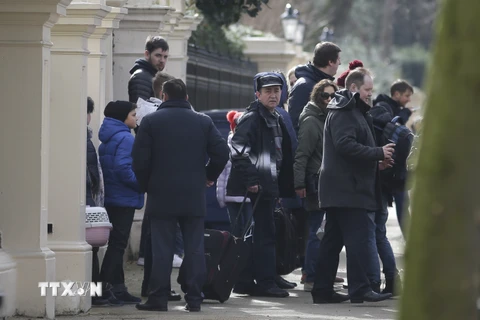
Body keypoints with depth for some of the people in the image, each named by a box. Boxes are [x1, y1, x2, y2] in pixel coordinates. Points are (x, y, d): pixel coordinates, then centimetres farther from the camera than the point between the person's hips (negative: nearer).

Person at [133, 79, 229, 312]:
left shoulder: (151, 121, -2)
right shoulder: (203, 122, 5)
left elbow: (140, 158, -7)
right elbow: (221, 152, 0)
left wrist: (146, 185, 7)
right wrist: (209, 177, 15)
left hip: (161, 196, -2)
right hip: (194, 197, 2)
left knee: (162, 249, 0)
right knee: (194, 248, 5)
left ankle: (159, 298, -2)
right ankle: (194, 299, 3)